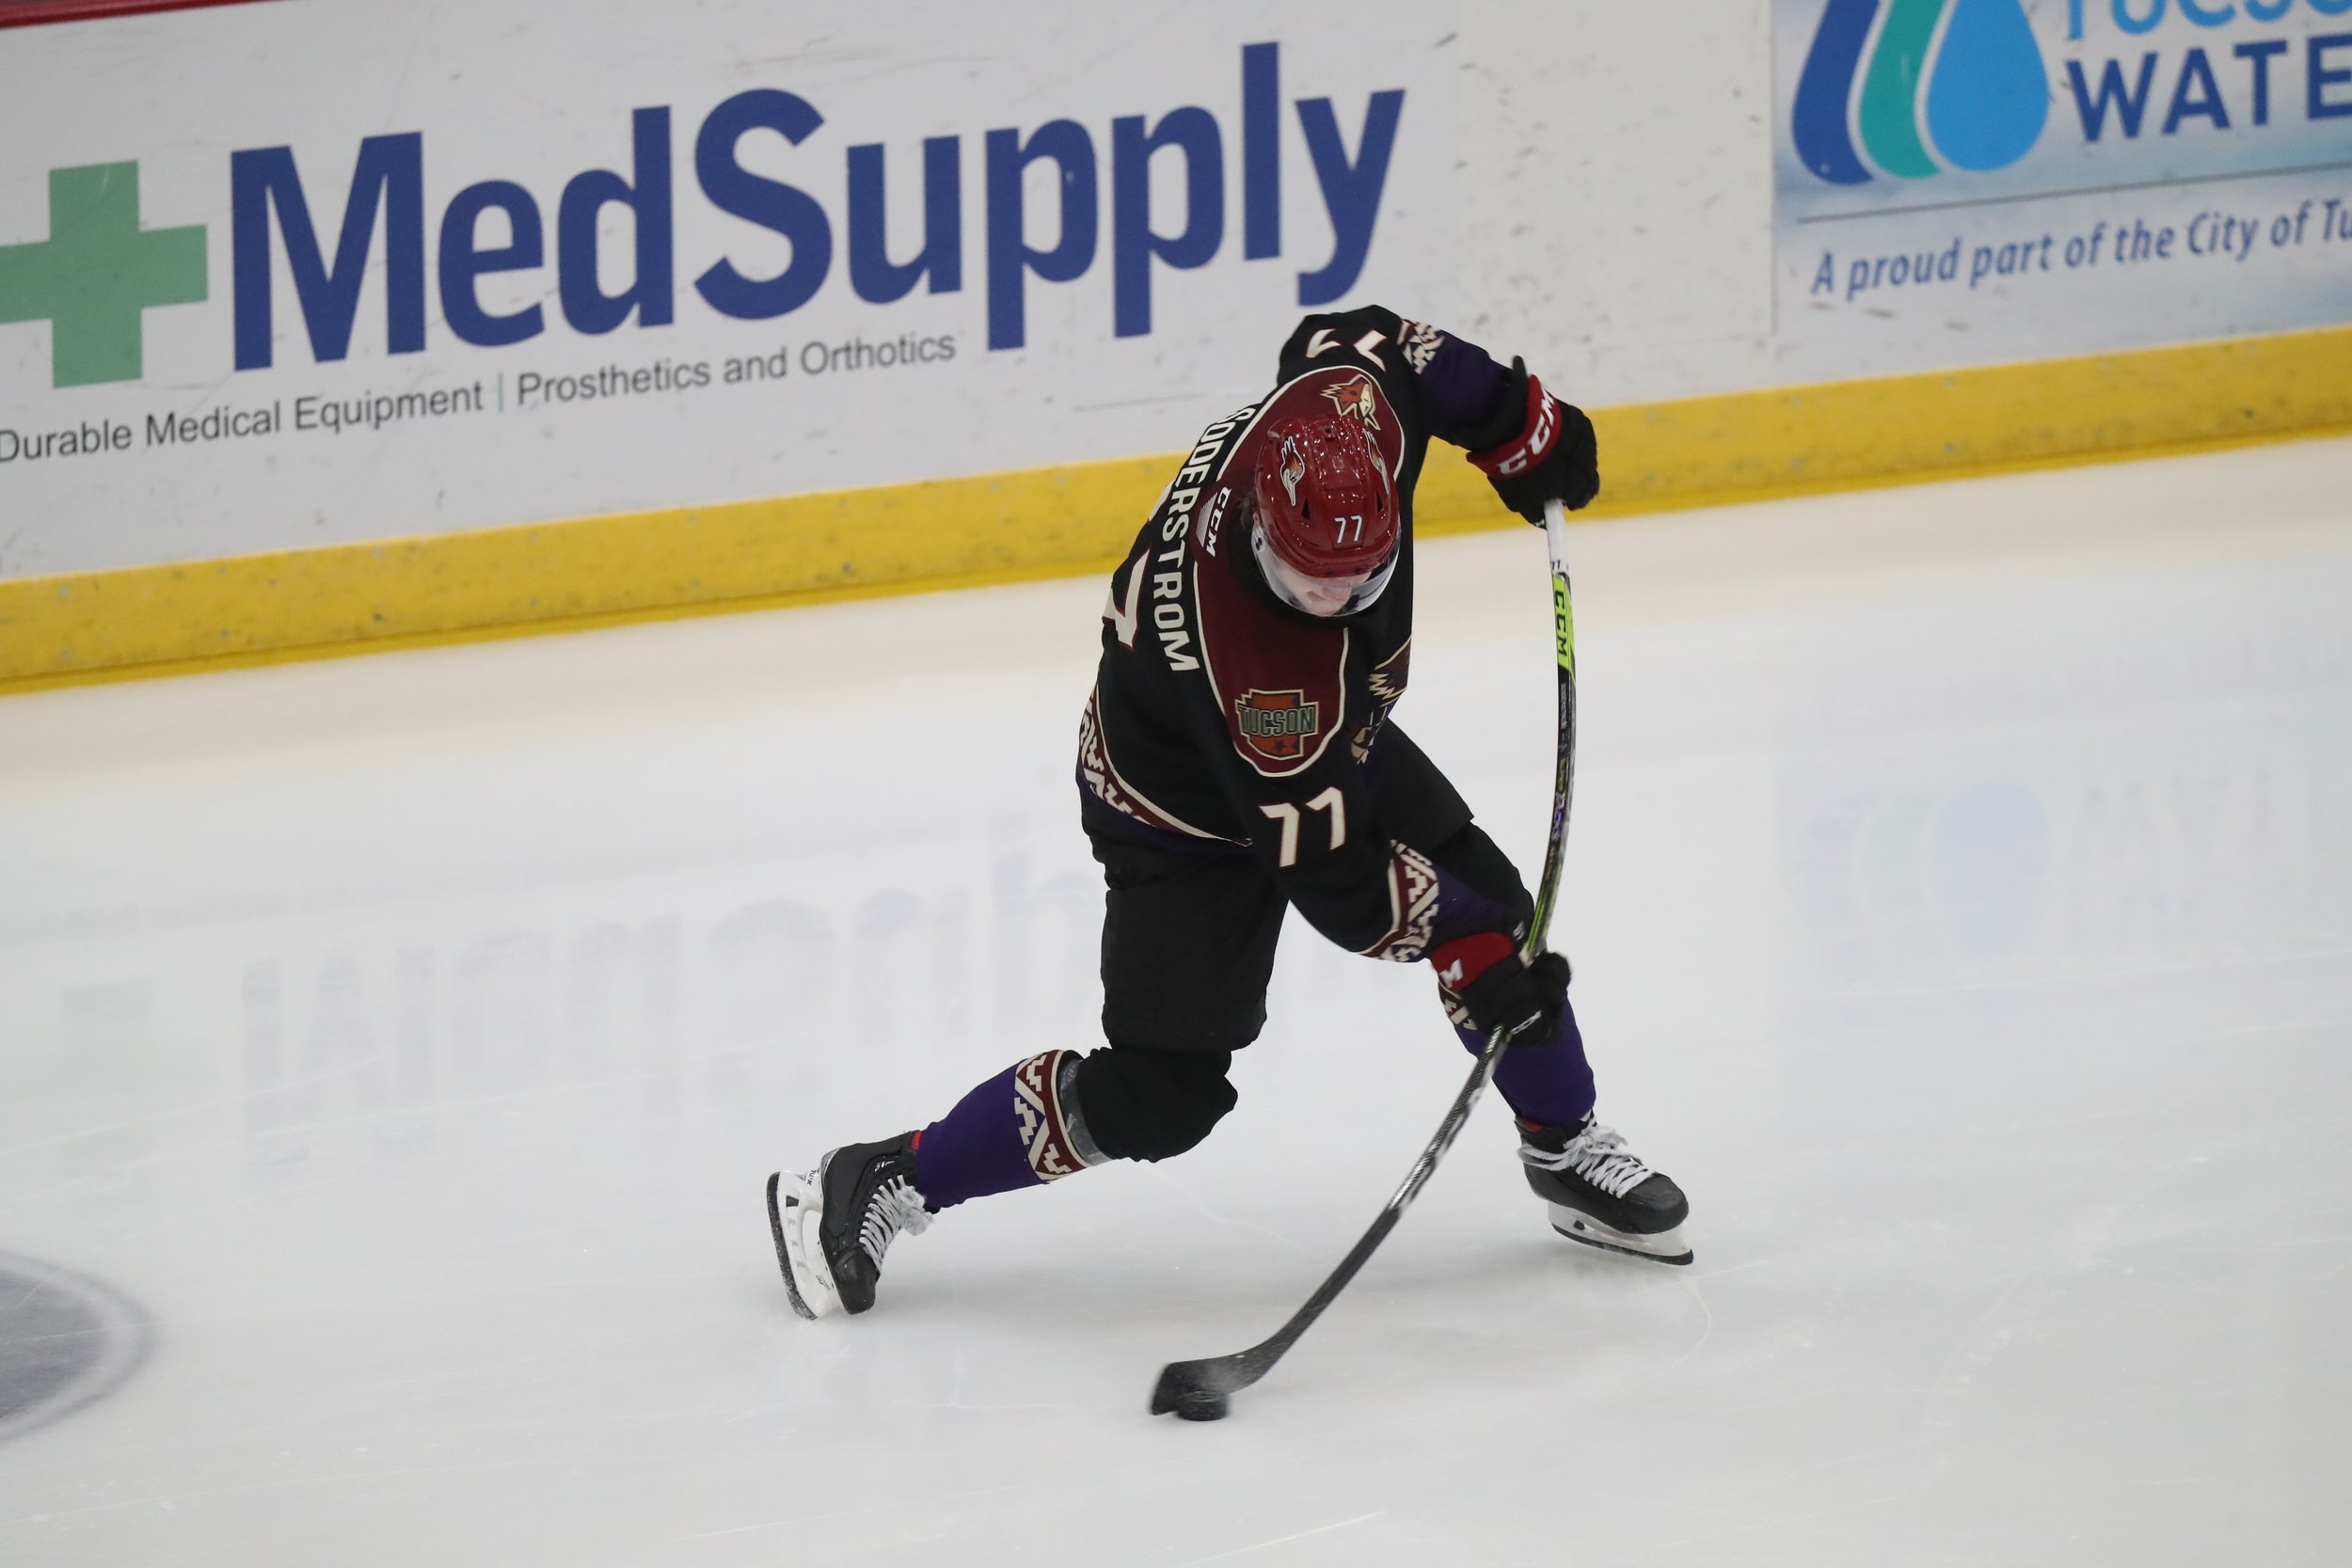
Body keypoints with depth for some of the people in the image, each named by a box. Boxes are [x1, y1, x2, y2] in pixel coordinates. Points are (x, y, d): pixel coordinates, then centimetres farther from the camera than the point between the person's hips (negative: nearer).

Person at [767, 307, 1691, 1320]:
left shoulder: (1346, 407, -31)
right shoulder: (1233, 659, -44)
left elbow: (1362, 338, -4)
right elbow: (1332, 870, -33)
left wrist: (1524, 427, 0)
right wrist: (1470, 951, -29)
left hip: (1336, 735, 7)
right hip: (1188, 814, -7)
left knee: (1494, 914, 3)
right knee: (1160, 1095, -10)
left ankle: (1567, 1154, 27)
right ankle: (876, 1189, 1)